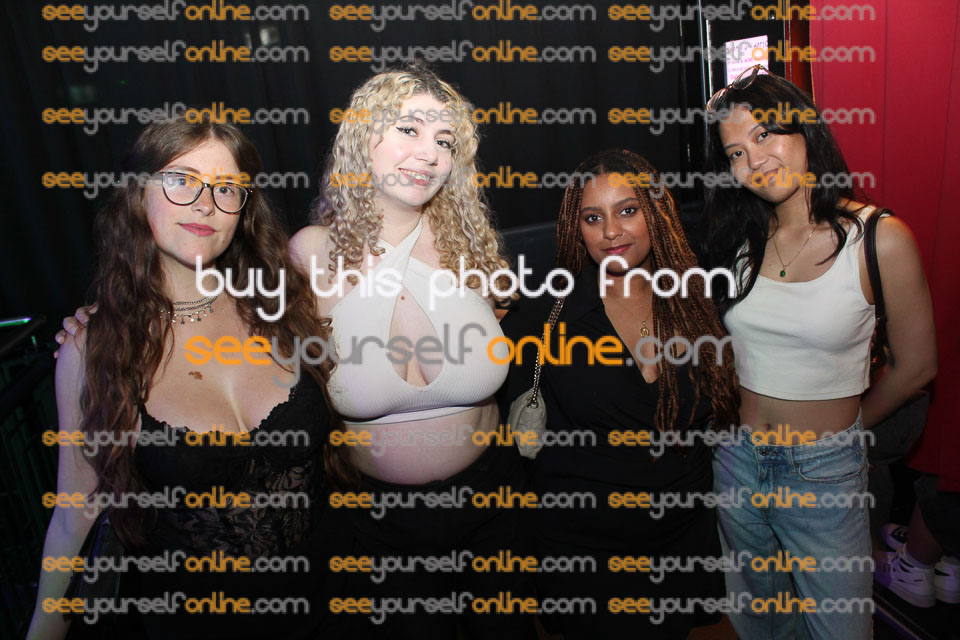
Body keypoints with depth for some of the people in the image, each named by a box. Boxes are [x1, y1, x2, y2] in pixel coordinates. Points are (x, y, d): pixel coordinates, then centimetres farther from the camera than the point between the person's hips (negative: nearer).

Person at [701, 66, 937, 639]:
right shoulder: (739, 237, -3)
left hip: (824, 471, -3)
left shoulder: (880, 239, -14)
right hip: (736, 459, 3)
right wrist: (736, 420, 4)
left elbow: (916, 366, -3)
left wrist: (845, 426, 7)